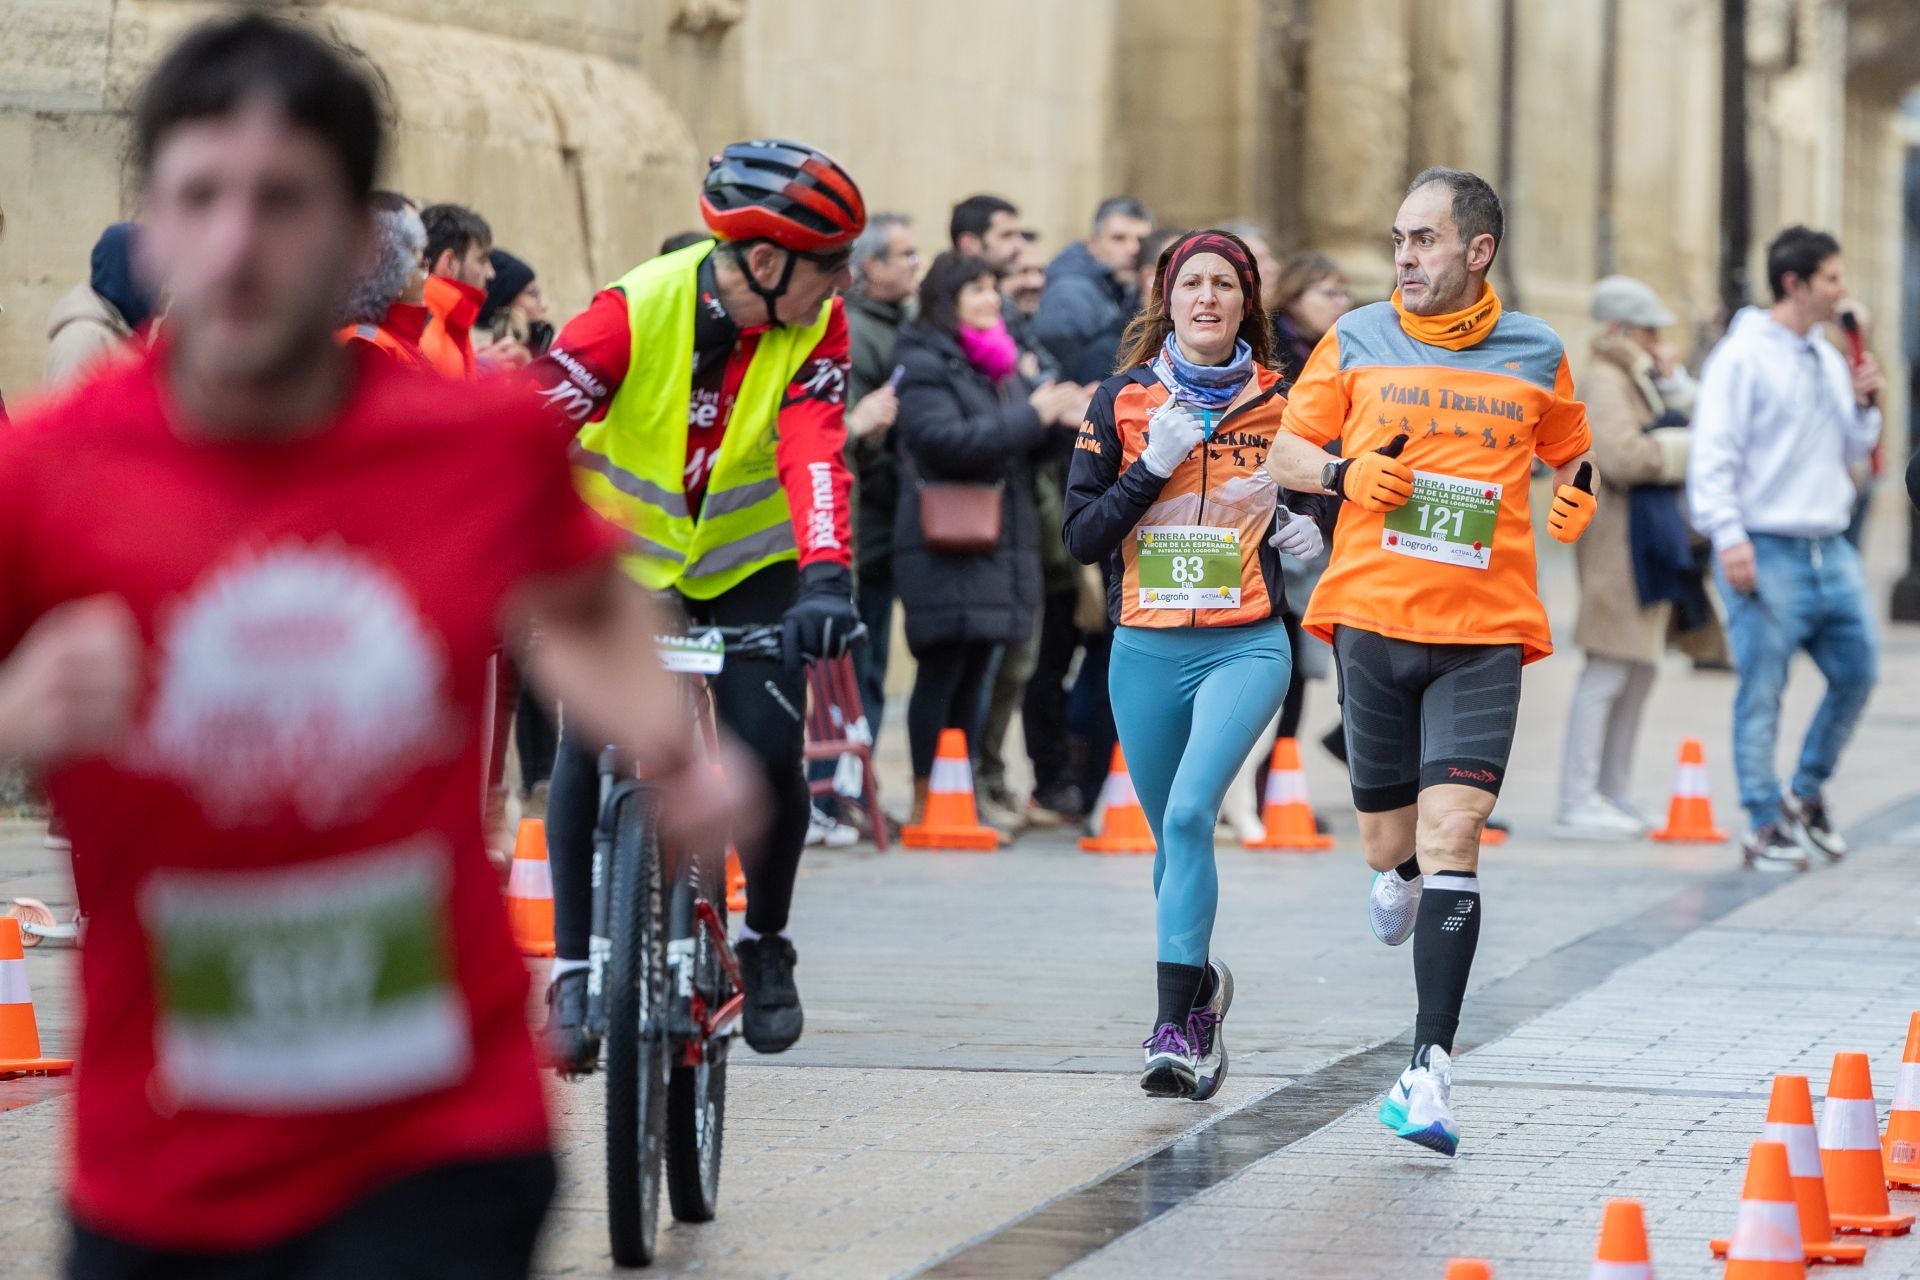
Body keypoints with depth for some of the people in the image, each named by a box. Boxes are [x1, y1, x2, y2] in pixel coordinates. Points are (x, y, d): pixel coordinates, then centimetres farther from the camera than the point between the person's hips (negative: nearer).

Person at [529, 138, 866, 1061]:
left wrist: (827, 577, -46)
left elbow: (814, 453, -29)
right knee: (589, 750, -14)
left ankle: (765, 941, 13)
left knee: (769, 756, -13)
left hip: (748, 561, 1)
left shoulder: (815, 327, -17)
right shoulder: (635, 311, -25)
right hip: (624, 553, -1)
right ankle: (575, 966, 2)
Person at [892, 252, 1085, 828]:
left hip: (999, 542, 8)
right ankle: (926, 801, -3)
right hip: (944, 545, -8)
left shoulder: (998, 363, 19)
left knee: (974, 674, 8)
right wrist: (1031, 416, -19)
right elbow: (947, 440, -20)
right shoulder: (923, 365, -7)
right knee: (943, 672, -7)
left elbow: (1020, 442, 24)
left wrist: (1061, 418, 4)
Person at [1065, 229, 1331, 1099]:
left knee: (1189, 813, -21)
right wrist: (1153, 466, -12)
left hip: (1245, 645, -2)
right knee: (1173, 833, 11)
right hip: (1145, 650, 3)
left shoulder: (1282, 403, 3)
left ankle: (1176, 1027, -22)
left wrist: (1309, 526, -4)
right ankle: (1201, 981, 37)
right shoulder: (1123, 400, 4)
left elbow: (1318, 497, 19)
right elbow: (1081, 537, 0)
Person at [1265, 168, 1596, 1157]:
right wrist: (1344, 473, -9)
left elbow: (1569, 453, 22)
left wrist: (1578, 490, -1)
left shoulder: (1535, 356, 6)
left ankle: (1431, 1067, -17)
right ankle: (1396, 872, 49)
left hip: (1483, 635, -1)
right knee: (1389, 842, 9)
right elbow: (1285, 454, 12)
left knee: (1451, 835, -14)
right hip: (1370, 619, 2)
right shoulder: (1357, 342, 6)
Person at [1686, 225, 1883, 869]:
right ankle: (1765, 825, 3)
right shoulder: (1742, 356, -8)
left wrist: (1863, 405, 3)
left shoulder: (1829, 359, 14)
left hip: (1830, 548, 7)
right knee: (1762, 692, -3)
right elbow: (1713, 453, -13)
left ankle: (1807, 793, 25)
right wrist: (1729, 536, -21)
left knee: (1858, 671, 8)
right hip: (1767, 552, -7)